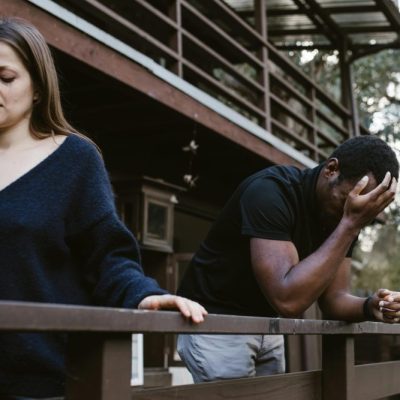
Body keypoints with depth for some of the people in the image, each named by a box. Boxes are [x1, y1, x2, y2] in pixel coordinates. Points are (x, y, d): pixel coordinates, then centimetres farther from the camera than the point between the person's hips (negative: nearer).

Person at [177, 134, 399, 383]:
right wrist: (351, 224, -34)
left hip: (265, 325, 7)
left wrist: (369, 307, -23)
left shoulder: (343, 218, -4)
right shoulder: (271, 192, -27)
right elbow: (287, 300, -36)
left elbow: (332, 299, -1)